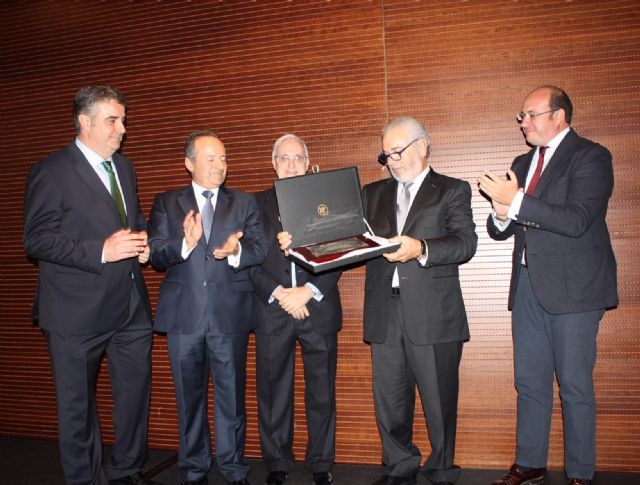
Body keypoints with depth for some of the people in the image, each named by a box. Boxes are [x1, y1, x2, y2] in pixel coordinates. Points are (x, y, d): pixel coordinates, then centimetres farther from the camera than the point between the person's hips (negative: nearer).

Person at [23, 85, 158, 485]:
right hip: (78, 311, -6)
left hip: (131, 305, 7)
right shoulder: (52, 171, -9)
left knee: (136, 392, 15)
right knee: (78, 403, 10)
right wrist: (101, 251, -22)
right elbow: (36, 240, -13)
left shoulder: (125, 167, 12)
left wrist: (143, 241, 0)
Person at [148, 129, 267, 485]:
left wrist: (236, 250, -24)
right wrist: (186, 243, -24)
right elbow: (155, 253, -5)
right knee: (190, 396, 13)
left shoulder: (245, 203, 9)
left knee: (232, 395, 7)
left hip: (230, 314, 0)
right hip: (184, 315, 1)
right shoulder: (166, 203, 8)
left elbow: (260, 248, -3)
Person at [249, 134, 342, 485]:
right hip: (272, 311, 1)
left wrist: (309, 291, -12)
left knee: (322, 392, 7)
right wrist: (279, 294, -11)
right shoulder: (258, 204, 10)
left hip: (318, 309, 0)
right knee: (273, 393, 6)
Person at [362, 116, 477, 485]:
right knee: (389, 401, 11)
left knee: (439, 402, 6)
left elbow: (466, 243, -9)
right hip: (384, 314, 4)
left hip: (433, 314, -4)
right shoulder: (373, 194, 18)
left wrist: (421, 248, -25)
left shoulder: (453, 190, 5)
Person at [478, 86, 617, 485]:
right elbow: (500, 231, 14)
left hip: (573, 286, -6)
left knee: (575, 385, 2)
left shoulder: (590, 157, -6)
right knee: (530, 382, 13)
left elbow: (576, 221, -21)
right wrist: (501, 216, -9)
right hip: (528, 284, 7)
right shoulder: (523, 163, 15)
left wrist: (517, 201, -22)